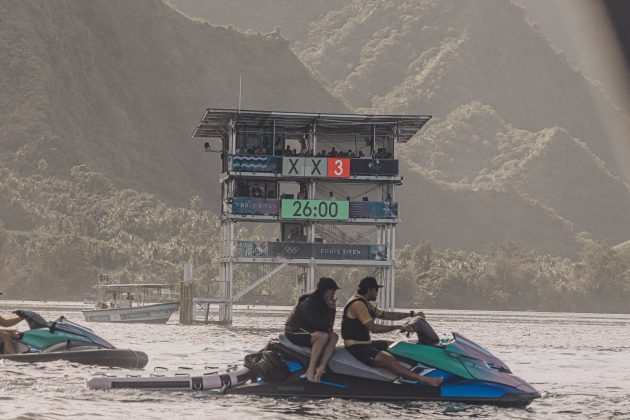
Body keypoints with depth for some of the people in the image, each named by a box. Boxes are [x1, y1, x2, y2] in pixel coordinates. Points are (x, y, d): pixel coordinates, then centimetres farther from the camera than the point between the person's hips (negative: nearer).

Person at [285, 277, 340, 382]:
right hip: (295, 332, -9)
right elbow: (319, 324, -25)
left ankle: (320, 368, -25)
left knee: (333, 337, -11)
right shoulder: (308, 303, -20)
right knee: (323, 336, -32)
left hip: (308, 330, 9)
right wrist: (331, 310, -21)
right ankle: (310, 371, -32)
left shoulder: (323, 303, 9)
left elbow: (326, 325, 12)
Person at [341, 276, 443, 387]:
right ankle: (424, 380, -36)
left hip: (365, 343, 12)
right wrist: (399, 327, -22)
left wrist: (411, 314, 15)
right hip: (356, 347, -12)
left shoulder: (366, 303, 15)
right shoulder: (358, 304, -19)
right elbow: (373, 328, -25)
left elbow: (385, 315, 20)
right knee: (389, 359, -25)